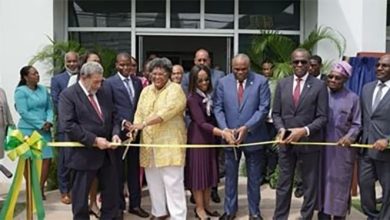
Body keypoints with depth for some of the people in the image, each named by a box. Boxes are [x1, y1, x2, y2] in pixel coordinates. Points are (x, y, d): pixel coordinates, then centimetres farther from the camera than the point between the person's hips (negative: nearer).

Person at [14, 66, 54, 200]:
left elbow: (50, 107, 9)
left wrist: (49, 121, -9)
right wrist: (41, 124, -16)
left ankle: (40, 189, 16)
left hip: (44, 130, 5)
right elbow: (23, 112, -13)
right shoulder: (20, 91, -6)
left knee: (47, 158, 1)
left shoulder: (43, 89, 9)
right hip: (28, 130, -5)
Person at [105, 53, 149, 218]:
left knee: (134, 169, 12)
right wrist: (123, 122, -16)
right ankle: (119, 206, 18)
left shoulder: (137, 81, 11)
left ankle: (135, 204, 23)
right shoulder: (110, 82, -5)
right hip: (119, 131, -4)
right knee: (118, 170, 6)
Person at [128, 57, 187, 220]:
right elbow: (139, 113, 9)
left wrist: (144, 123, -27)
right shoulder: (146, 91, 15)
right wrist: (135, 128, -11)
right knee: (153, 180, 13)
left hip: (170, 143, -6)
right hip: (149, 143, 6)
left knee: (172, 182, -5)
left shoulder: (175, 90, -5)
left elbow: (167, 111, -20)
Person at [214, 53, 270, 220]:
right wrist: (225, 129, -15)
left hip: (253, 136, -1)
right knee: (230, 176, 13)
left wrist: (246, 128, -19)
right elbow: (218, 108, -1)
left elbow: (263, 108, -10)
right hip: (230, 136, 2)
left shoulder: (261, 81, -6)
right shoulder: (223, 82, 0)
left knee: (254, 178, 10)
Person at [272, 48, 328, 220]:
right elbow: (276, 113, 7)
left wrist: (304, 131, -20)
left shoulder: (319, 86, -4)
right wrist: (281, 129, -12)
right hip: (286, 142, 3)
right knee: (283, 184, 11)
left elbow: (322, 117, -7)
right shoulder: (282, 84, 6)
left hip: (309, 142, -2)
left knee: (310, 185, 10)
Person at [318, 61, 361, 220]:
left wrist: (350, 136, -18)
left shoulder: (353, 98, 0)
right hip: (322, 147, 2)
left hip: (343, 148, -1)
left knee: (340, 182, 5)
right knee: (323, 181, 7)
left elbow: (356, 124, -1)